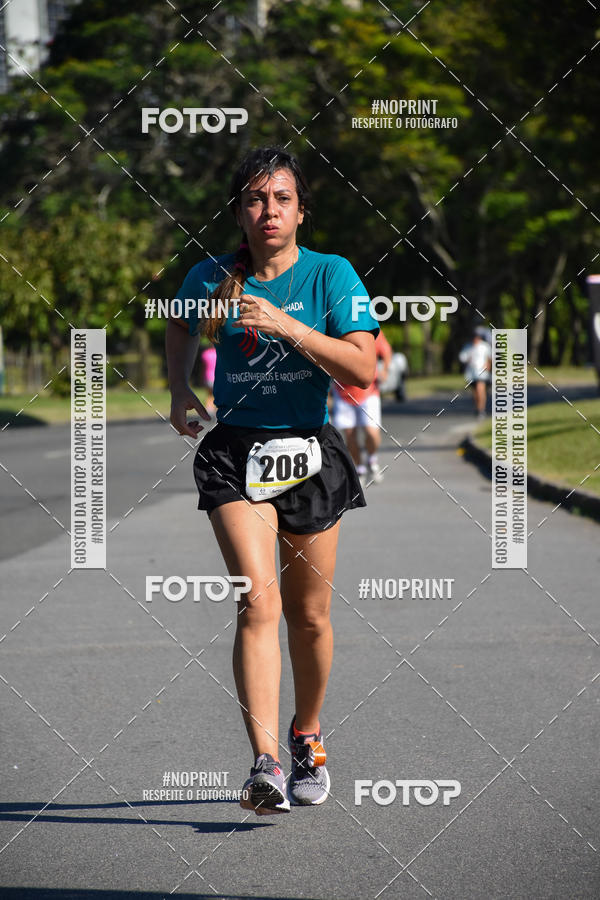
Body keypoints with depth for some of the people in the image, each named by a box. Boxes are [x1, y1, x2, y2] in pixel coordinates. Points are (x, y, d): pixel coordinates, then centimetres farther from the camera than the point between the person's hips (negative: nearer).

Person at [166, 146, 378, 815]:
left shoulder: (330, 274, -5)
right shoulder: (211, 277, 1)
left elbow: (363, 369, -15)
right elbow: (182, 331, 24)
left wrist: (287, 327, -23)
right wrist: (179, 389, 8)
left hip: (310, 453, 1)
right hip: (234, 453, -1)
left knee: (308, 615, 10)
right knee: (258, 601, -19)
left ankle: (307, 739, 35)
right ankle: (265, 765, -26)